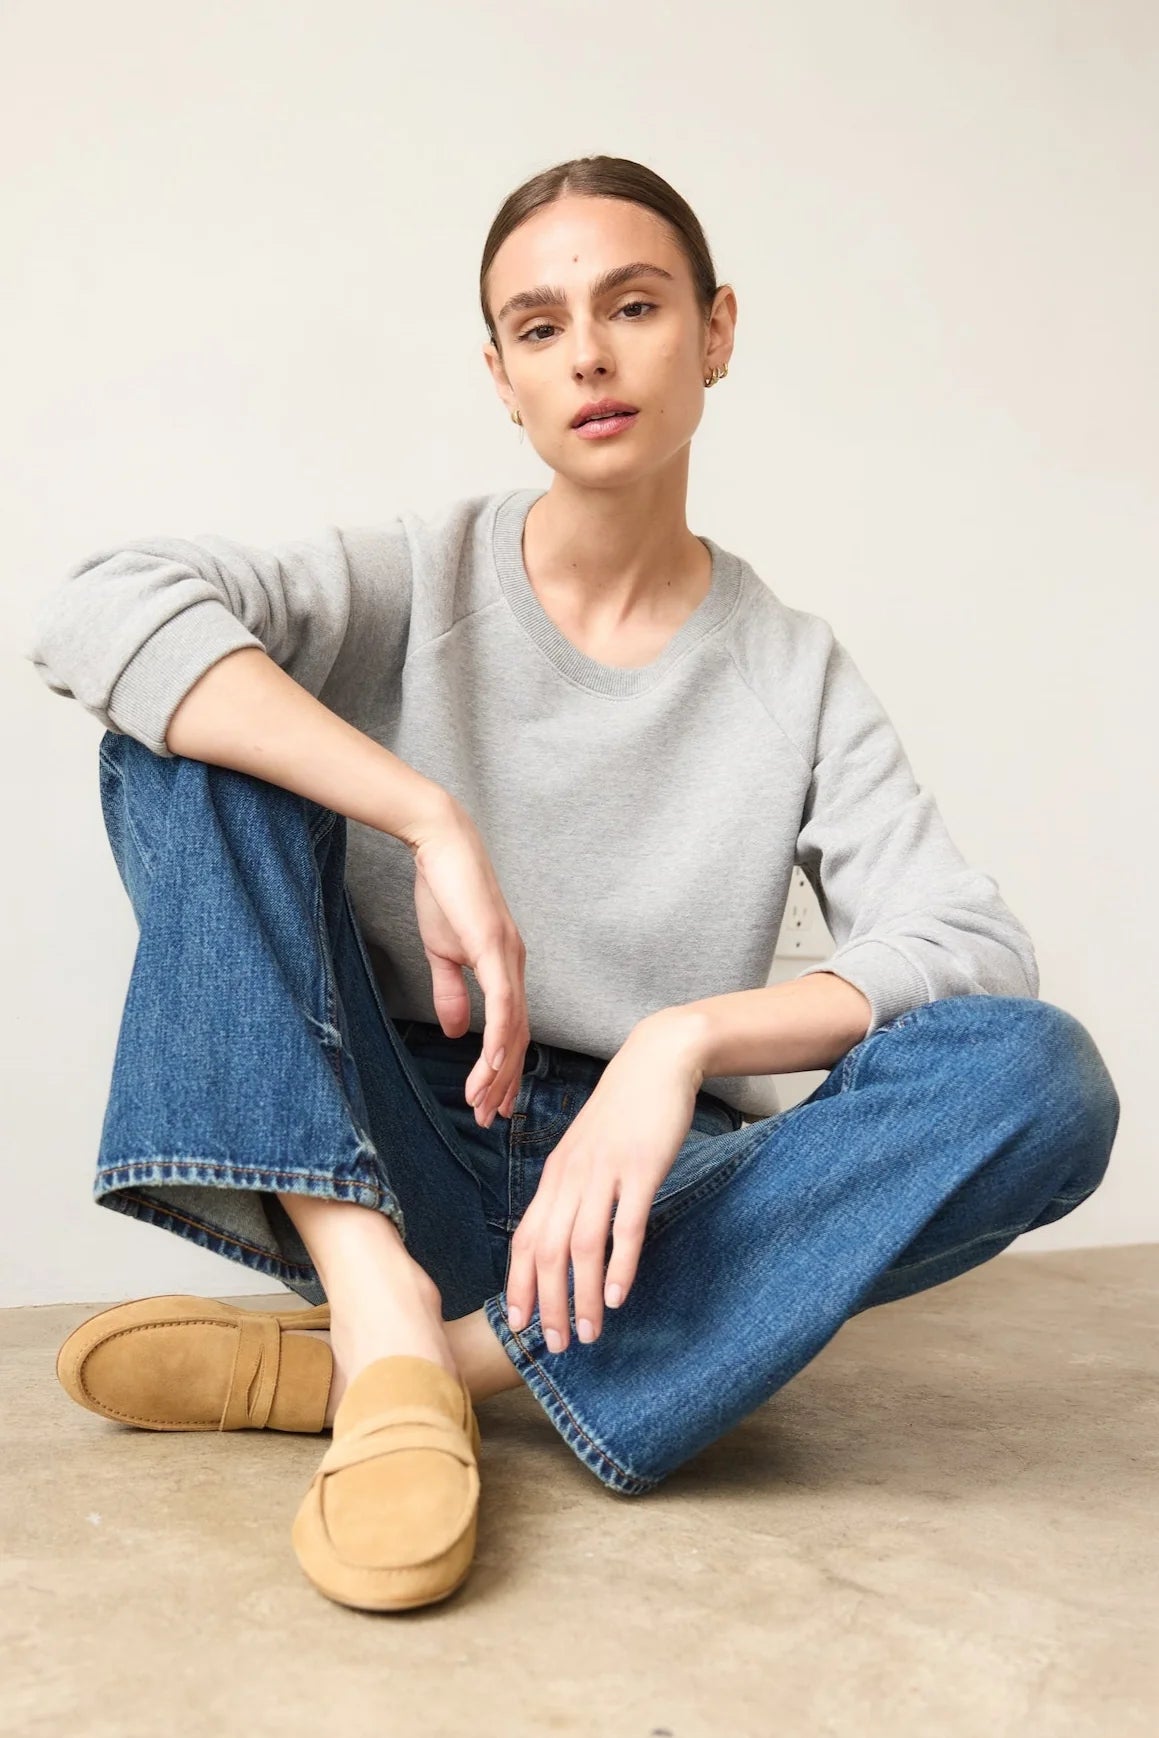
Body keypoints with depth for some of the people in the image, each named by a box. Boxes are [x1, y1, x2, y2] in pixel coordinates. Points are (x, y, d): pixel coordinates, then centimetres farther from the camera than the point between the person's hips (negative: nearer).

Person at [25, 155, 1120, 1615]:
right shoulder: (416, 583, 0)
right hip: (390, 1159, 0)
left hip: (642, 1189, 1)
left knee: (1045, 1078, -24)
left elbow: (976, 950, -11)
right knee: (186, 722, -16)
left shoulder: (794, 675, 2)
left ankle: (458, 1356, -27)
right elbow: (99, 609, -18)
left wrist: (684, 1037, -27)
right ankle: (381, 1310, -30)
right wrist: (430, 821, -27)